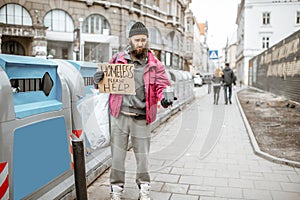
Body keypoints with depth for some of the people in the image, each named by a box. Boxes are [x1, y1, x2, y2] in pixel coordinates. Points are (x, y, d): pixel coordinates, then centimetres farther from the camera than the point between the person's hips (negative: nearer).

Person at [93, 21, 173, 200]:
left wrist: (164, 98, -19)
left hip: (141, 117, 0)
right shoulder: (118, 59, 6)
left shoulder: (154, 64, 3)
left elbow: (162, 85, 2)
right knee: (117, 153, 9)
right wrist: (100, 78, -8)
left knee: (142, 154, 13)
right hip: (119, 115, 1)